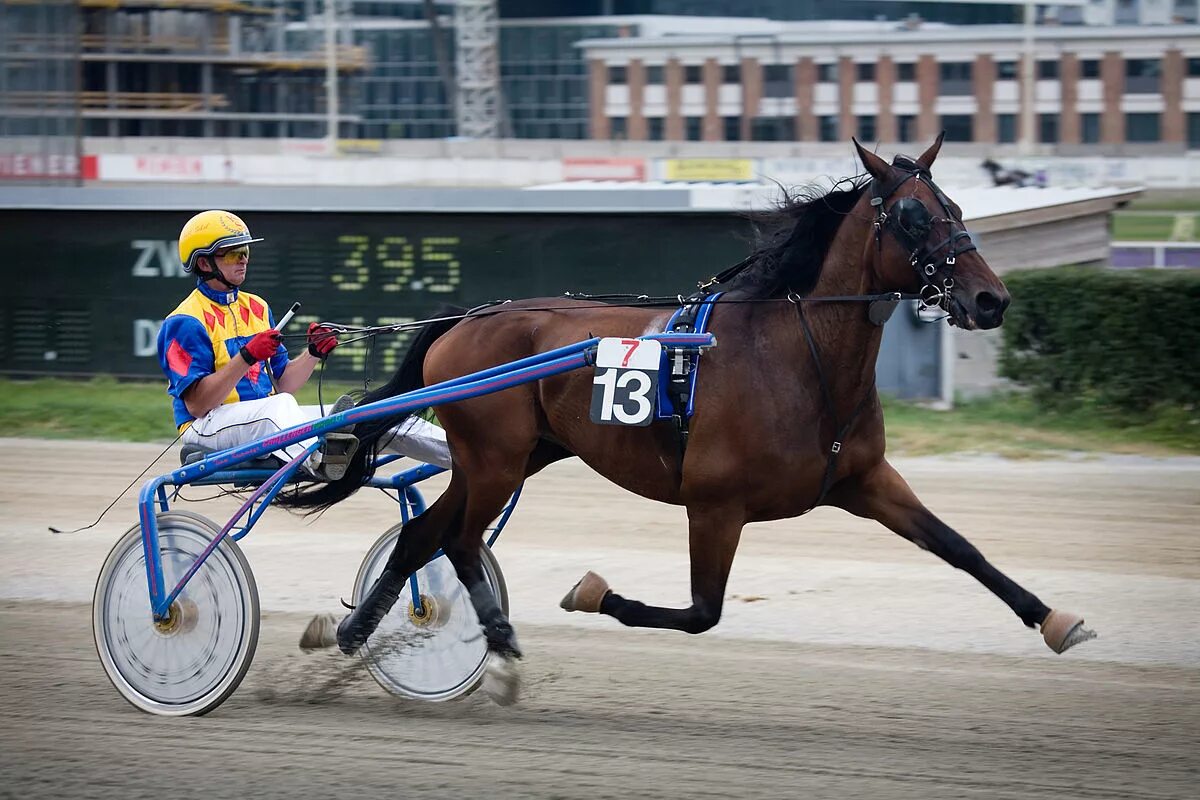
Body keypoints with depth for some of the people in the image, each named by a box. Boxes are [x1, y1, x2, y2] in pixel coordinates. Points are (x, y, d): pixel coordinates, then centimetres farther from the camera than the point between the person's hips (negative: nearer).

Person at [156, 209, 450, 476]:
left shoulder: (256, 308, 18)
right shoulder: (186, 322, -7)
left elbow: (281, 385, 14)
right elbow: (197, 404, -18)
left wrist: (313, 354, -4)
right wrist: (247, 357, -25)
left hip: (266, 423, 7)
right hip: (209, 427, -7)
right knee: (279, 406, -39)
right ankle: (320, 461, -71)